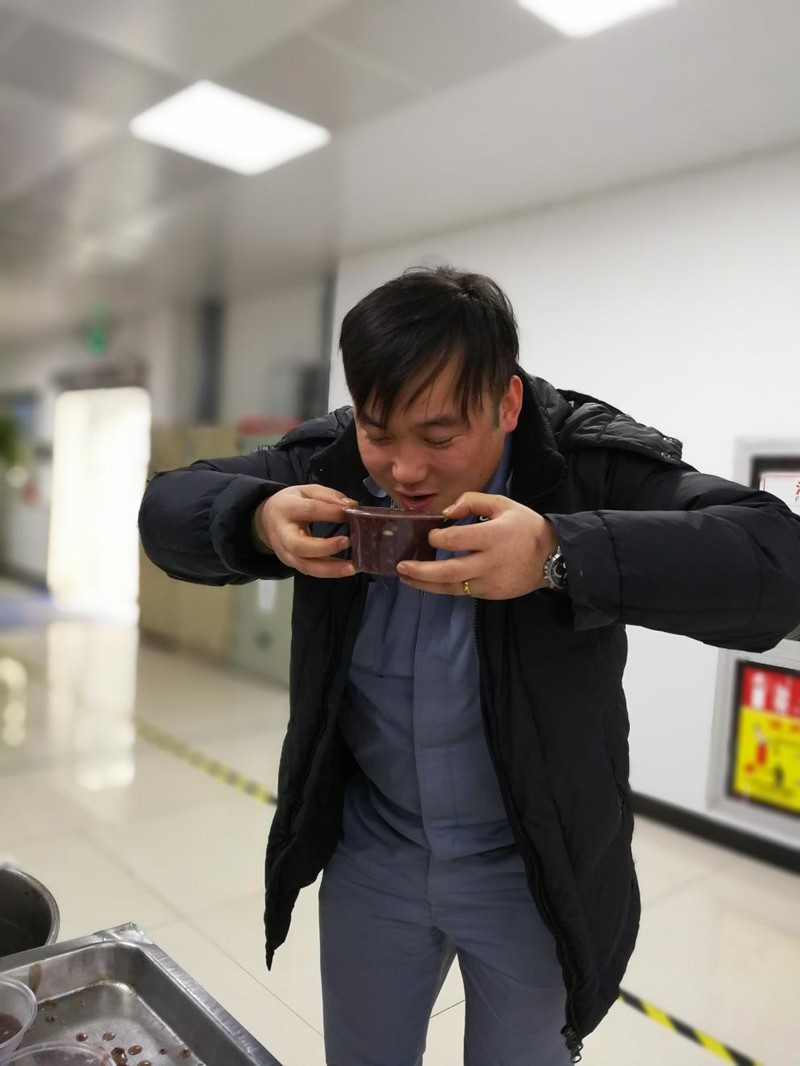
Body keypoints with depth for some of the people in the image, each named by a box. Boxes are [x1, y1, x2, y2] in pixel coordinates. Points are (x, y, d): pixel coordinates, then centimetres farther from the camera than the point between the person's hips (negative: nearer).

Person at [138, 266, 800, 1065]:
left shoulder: (589, 461, -21)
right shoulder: (331, 459, -10)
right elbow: (166, 508, -6)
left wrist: (559, 556, -46)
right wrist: (259, 519, -29)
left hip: (536, 872, -2)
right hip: (369, 855, 3)